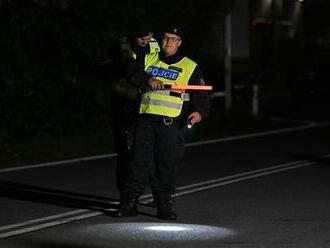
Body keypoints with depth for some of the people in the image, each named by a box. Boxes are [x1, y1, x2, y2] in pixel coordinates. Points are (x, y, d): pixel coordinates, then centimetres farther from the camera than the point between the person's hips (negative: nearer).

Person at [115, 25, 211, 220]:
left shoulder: (190, 67, 9)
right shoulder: (148, 60, 15)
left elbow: (202, 95, 3)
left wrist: (200, 112, -17)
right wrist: (148, 79, -20)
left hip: (172, 123, -1)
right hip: (146, 118, 2)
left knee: (168, 164, -1)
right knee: (140, 160, 2)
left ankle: (164, 205, 8)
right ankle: (131, 202, 7)